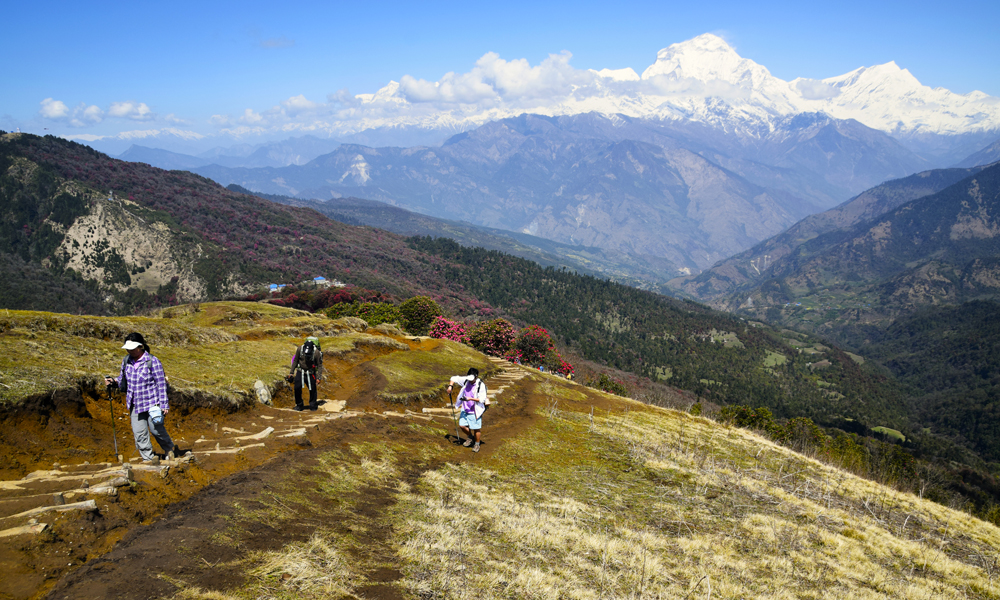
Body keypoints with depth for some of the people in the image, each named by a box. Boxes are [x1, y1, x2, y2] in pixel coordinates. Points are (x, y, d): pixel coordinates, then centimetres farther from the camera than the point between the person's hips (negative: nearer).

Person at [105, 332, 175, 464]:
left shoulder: (152, 362, -12)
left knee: (156, 429, 1)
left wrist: (164, 405, -11)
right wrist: (113, 381, -6)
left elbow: (161, 384, -10)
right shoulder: (126, 361, 4)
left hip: (152, 402, -5)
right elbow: (122, 379, 18)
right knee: (139, 433, 2)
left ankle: (169, 448, 29)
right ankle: (148, 458, 14)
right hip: (135, 404, 5)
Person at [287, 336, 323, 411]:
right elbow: (295, 361, 1)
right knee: (297, 388, -3)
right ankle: (299, 405, 13)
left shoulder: (317, 352, -23)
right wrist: (291, 372, 4)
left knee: (312, 389, 0)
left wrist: (318, 377, -14)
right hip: (300, 372, 2)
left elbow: (320, 365, -11)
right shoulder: (299, 349, -16)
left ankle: (313, 406, 18)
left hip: (310, 373, -2)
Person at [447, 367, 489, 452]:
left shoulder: (481, 385, -19)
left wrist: (470, 398, -30)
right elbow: (454, 378, 8)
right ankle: (470, 437, 38)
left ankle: (477, 444, 25)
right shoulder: (466, 380, -5)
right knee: (462, 425, 10)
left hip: (475, 411, -5)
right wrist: (450, 386, -11)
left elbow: (482, 399, -20)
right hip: (465, 409, 5)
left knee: (476, 429, 3)